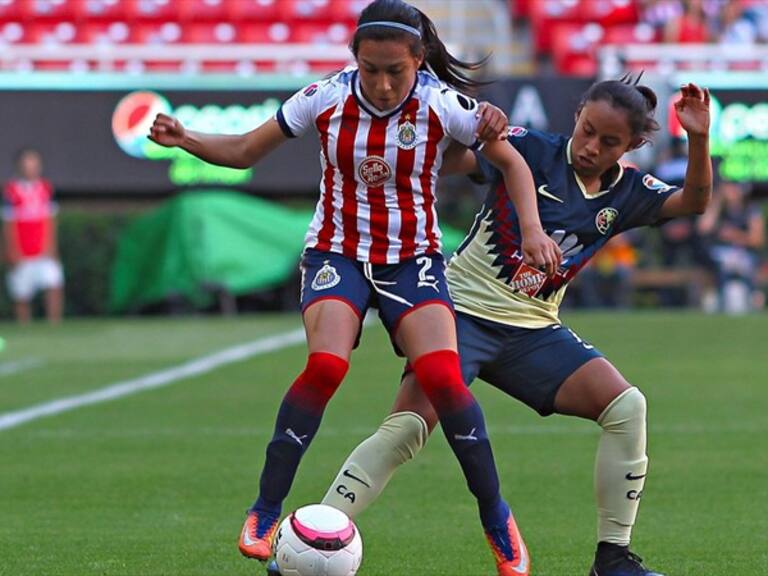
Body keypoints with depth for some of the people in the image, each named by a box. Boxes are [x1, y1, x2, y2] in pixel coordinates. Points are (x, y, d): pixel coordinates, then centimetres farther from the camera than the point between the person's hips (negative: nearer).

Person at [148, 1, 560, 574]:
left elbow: (512, 162, 0)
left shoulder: (443, 106, -13)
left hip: (413, 258, 0)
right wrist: (186, 139, -18)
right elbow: (245, 150, -1)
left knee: (443, 376, -21)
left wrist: (532, 229, -13)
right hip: (337, 253, 0)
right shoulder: (325, 98, -11)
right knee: (326, 365, -27)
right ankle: (265, 513, -14)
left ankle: (497, 516, -2)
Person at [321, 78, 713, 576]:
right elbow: (447, 158, -16)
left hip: (533, 330, 5)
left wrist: (698, 139, -20)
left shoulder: (626, 193, 5)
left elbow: (693, 202, -5)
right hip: (464, 308, -5)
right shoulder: (532, 151, -10)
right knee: (408, 425, -22)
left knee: (627, 407, -10)